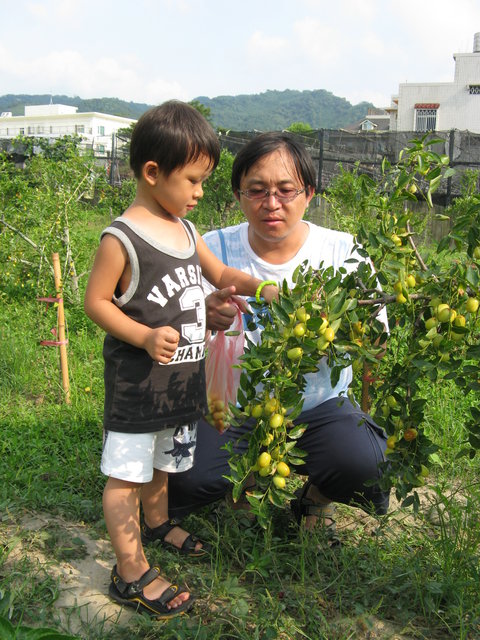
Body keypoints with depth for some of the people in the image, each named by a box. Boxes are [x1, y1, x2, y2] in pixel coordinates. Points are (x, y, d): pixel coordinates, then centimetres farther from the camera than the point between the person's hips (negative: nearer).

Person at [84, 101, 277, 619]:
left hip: (181, 379, 8)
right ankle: (131, 574, 17)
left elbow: (220, 274, 19)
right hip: (137, 386, -8)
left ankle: (157, 524, 50)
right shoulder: (121, 238, -18)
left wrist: (259, 287, 4)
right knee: (126, 475, 4)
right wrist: (146, 337, -26)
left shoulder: (184, 230, 6)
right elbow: (95, 300, -16)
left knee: (162, 461, 26)